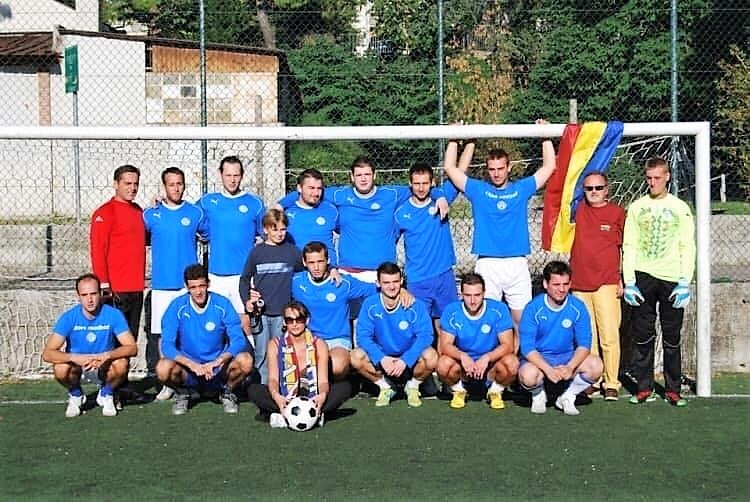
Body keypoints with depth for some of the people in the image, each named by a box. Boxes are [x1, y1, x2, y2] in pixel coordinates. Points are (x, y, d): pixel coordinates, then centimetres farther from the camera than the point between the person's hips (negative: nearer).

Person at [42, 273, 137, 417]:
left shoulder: (113, 315, -18)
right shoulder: (69, 318, -18)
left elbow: (132, 347, -23)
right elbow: (47, 353, -24)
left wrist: (106, 355, -40)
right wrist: (75, 357, -41)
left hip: (105, 366, 0)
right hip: (77, 364, 0)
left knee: (122, 364, -32)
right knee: (60, 369, -33)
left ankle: (106, 394, 1)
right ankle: (76, 395, 3)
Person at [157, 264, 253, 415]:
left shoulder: (222, 304, -8)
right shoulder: (177, 307, -9)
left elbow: (239, 340, -13)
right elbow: (167, 346, -14)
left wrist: (217, 362, -30)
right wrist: (192, 365, -29)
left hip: (217, 369, 0)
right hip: (189, 368, 0)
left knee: (245, 361, -28)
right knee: (163, 369, -31)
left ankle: (228, 392, 5)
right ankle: (182, 393, 4)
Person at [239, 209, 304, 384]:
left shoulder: (293, 251, 4)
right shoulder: (257, 252, 4)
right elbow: (244, 279, 10)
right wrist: (246, 301, -2)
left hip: (283, 312, 0)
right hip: (260, 312, 0)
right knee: (261, 354, 3)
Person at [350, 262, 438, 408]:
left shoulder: (416, 306, -15)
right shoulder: (370, 305, -12)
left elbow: (425, 335, -20)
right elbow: (363, 336, -15)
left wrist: (405, 360, -31)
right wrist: (381, 359, -30)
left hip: (410, 359, -1)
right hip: (381, 359, 2)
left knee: (431, 357, -32)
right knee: (356, 356, -25)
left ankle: (413, 386, 3)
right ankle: (385, 387, 3)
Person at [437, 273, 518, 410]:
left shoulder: (499, 310, -14)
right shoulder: (451, 311, -12)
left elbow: (508, 345, -16)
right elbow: (445, 345, -14)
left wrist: (487, 357, -34)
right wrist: (462, 356, -36)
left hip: (491, 363, 0)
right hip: (463, 363, 1)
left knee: (512, 364, -31)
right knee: (443, 365, -30)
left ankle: (495, 391, 2)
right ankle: (459, 390, 4)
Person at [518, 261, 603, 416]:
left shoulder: (578, 307, -8)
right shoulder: (533, 308, -14)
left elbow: (584, 344, -9)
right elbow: (527, 347, -18)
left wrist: (570, 367, -28)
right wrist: (548, 370, -32)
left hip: (568, 358, 3)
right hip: (537, 358, -2)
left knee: (596, 366, -24)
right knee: (528, 375, -35)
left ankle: (567, 397, 2)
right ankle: (539, 395, 3)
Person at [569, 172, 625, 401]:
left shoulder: (617, 213, 3)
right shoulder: (578, 210, 10)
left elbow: (624, 248, 6)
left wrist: (623, 279, 2)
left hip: (607, 284, -3)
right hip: (579, 283, 3)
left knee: (609, 335, -6)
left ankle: (612, 384, 1)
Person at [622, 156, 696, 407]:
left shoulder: (680, 208, 6)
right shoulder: (637, 207, 9)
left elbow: (688, 248, 3)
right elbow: (629, 246, 6)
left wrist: (685, 283, -7)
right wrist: (629, 282, -3)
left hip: (672, 280, -1)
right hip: (642, 277, 1)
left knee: (672, 338, 2)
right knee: (643, 336, 2)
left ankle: (673, 389, 10)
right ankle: (644, 388, 9)